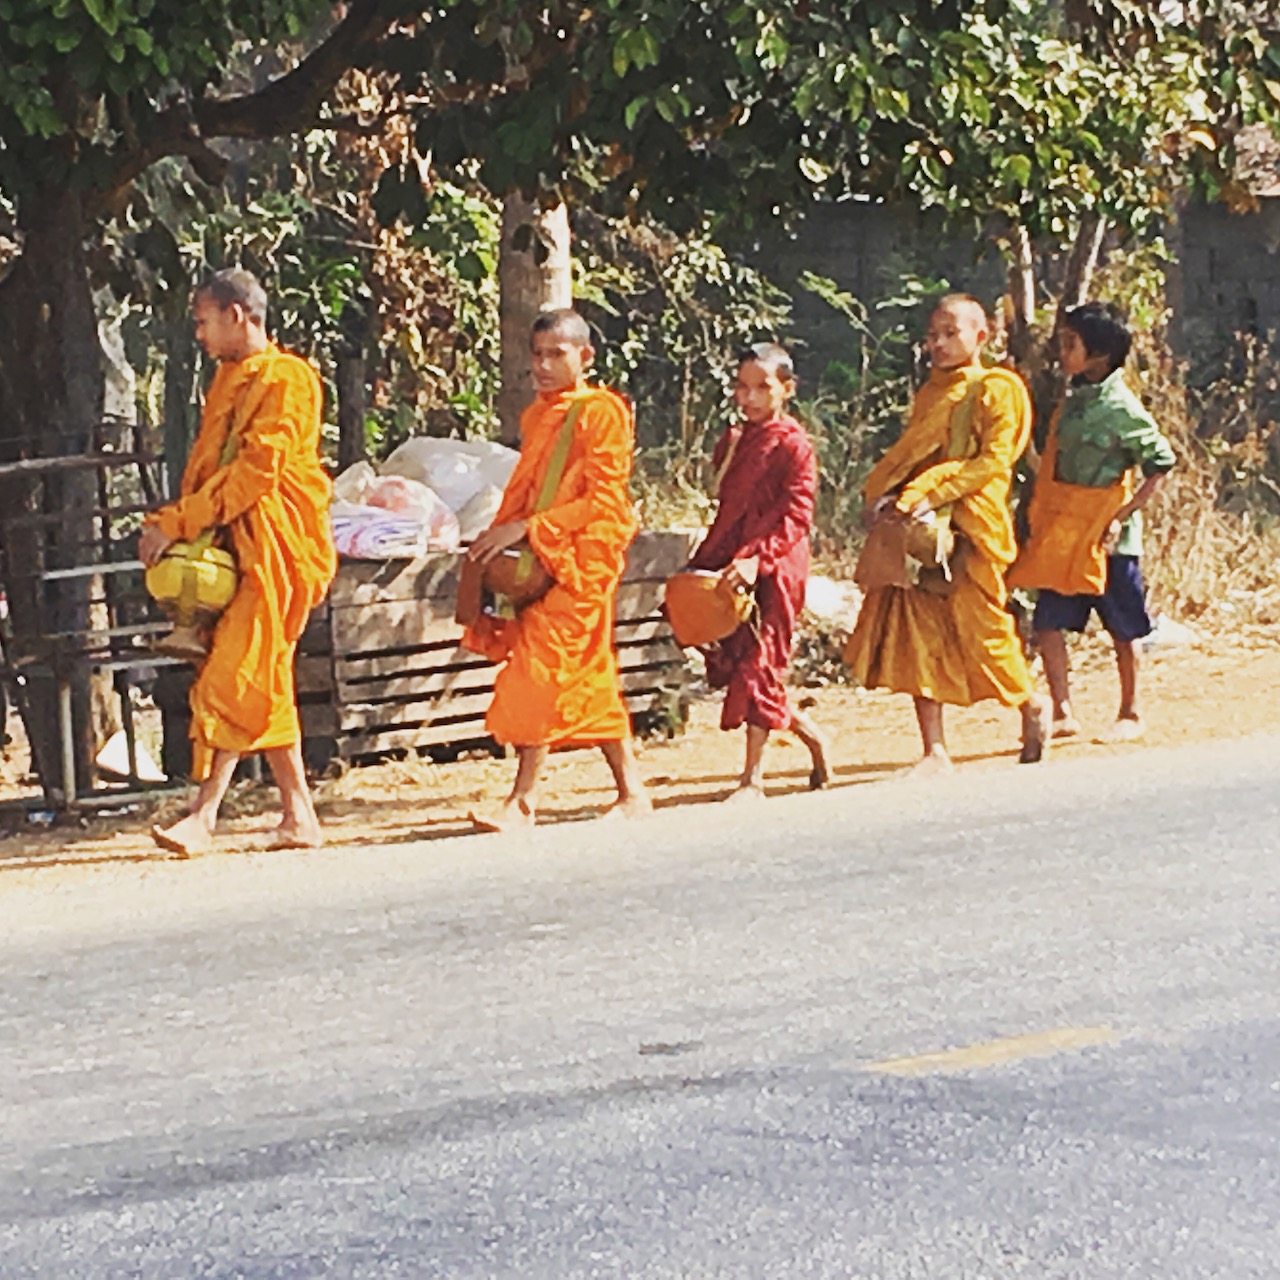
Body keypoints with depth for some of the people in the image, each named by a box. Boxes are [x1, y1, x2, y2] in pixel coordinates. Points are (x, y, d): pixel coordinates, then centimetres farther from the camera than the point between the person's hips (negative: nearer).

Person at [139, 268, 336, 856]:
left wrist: (175, 522, -18)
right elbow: (204, 468, 19)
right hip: (233, 546, 9)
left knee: (236, 680, -14)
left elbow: (255, 472, -17)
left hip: (275, 545, -9)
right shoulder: (226, 381, 20)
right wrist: (170, 525, 2)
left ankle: (204, 815, -17)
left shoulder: (285, 379, -9)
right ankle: (298, 817, 13)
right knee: (262, 684, 9)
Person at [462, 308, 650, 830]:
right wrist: (498, 538, 2)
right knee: (588, 679, 9)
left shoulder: (602, 411, -8)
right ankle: (632, 791, 15)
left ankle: (524, 799, -12)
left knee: (539, 669, -13)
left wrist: (527, 529, -18)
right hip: (539, 560, 8)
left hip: (580, 558, -8)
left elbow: (602, 499, -15)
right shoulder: (535, 416, 15)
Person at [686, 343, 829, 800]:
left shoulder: (793, 445, -8)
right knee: (731, 664, 6)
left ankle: (752, 778, -2)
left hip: (772, 572, -8)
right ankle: (812, 737, 25)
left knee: (759, 665, -7)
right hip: (729, 571, 8)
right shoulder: (733, 443, 15)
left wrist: (756, 557, -28)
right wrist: (701, 564, 16)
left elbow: (796, 516, -16)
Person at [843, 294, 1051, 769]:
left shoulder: (998, 389, -1)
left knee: (977, 624, -4)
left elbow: (993, 461, -11)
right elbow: (907, 456, 17)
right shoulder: (928, 395, 19)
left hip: (970, 527, -6)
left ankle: (1032, 705, 24)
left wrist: (932, 493, -19)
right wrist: (883, 493, -4)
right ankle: (935, 751, 2)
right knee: (918, 632, -1)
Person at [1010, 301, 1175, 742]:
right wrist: (1041, 515, 11)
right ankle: (1063, 716, 7)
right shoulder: (1074, 399, 6)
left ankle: (1130, 715, 19)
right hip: (1064, 535, 7)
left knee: (1124, 628, 6)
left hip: (1107, 538, -7)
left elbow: (1160, 465, -13)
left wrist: (1122, 517, -16)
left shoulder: (1120, 408, -15)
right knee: (1048, 622, 1)